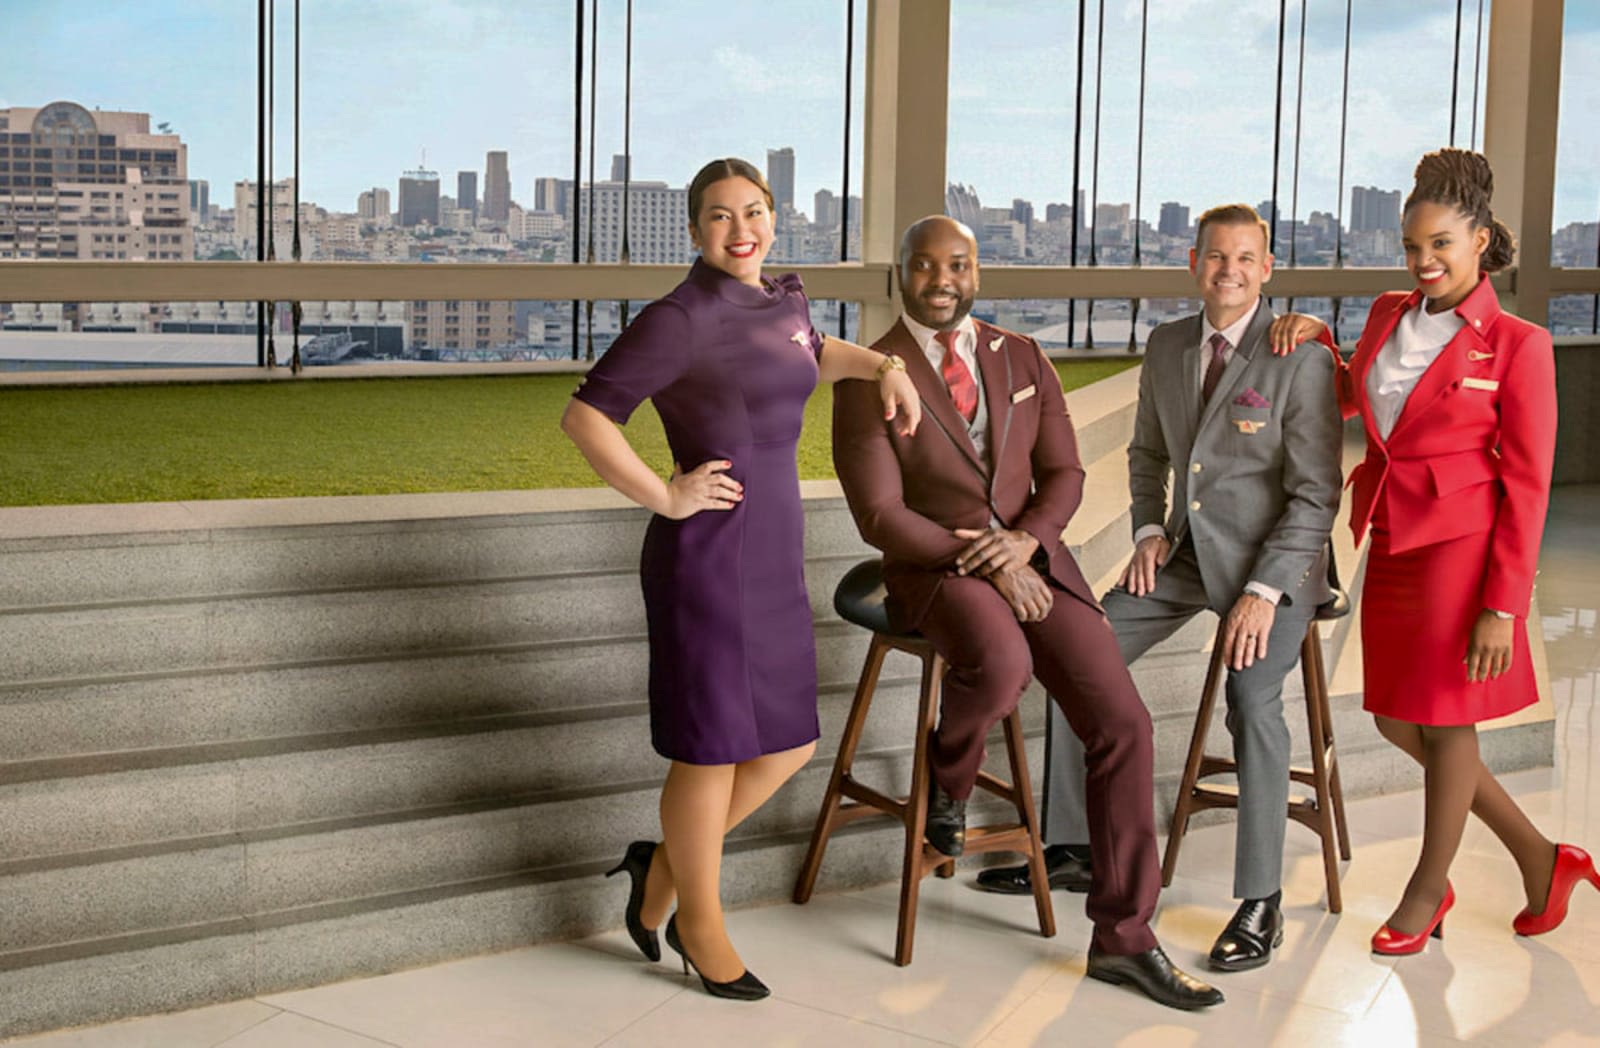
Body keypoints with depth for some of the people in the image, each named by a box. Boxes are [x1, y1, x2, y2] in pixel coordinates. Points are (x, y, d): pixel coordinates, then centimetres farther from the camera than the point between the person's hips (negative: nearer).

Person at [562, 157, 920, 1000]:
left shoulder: (781, 300, 11)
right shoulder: (680, 319, -13)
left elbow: (812, 354, 35)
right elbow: (584, 416, -15)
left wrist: (882, 367, 19)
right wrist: (665, 497, -15)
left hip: (771, 557, 8)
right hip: (706, 553, -8)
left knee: (787, 743, 13)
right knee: (714, 742, 4)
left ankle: (660, 866, 29)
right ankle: (698, 916, 24)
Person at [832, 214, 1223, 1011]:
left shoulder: (1022, 360, 11)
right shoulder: (868, 379, -3)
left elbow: (1063, 475, 8)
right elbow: (880, 515, -9)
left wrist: (1024, 539, -13)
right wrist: (982, 562, -18)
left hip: (1031, 558, 5)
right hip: (933, 565, -4)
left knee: (1120, 721, -12)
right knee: (1002, 664, -38)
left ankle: (1122, 937, -2)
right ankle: (949, 779, -1)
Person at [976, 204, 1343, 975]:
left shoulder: (1301, 360, -14)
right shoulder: (1167, 346, 5)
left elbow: (1316, 496, -15)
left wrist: (1263, 592, -23)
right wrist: (1149, 530, 4)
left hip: (1270, 561, -6)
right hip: (1185, 550, 6)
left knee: (1251, 696, -28)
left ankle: (1261, 904, -16)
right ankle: (1069, 848, 9)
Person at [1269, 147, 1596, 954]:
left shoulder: (1517, 345, -10)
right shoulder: (1388, 317, 8)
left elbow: (1526, 487, -10)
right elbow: (1347, 401, 28)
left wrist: (1503, 608, -14)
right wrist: (1315, 339, 9)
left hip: (1462, 551, -7)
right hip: (1391, 547, 7)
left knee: (1445, 725, 5)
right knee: (1397, 722, 11)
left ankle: (1427, 890, 26)